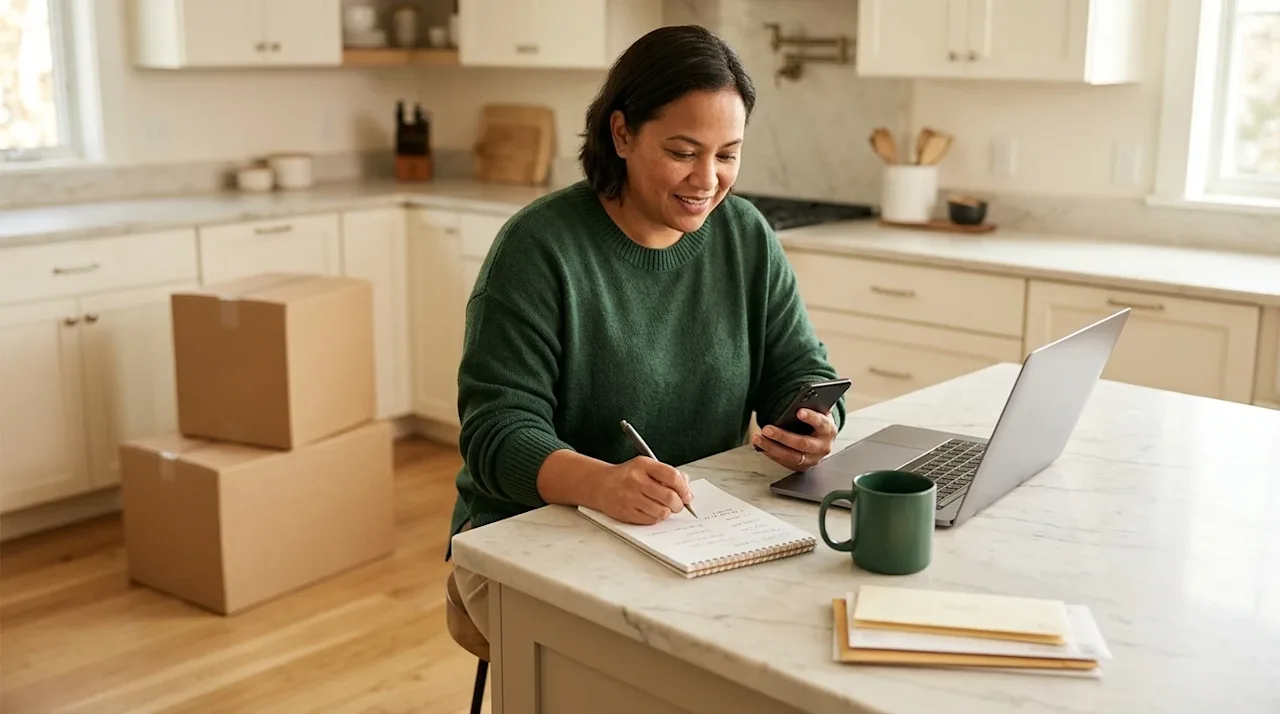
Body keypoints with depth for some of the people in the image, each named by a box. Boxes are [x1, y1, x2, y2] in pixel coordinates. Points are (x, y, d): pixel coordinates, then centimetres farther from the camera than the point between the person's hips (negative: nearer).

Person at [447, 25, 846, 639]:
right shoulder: (538, 247, -13)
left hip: (696, 531, 5)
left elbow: (799, 372, 8)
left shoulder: (747, 237, 3)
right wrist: (599, 482, -38)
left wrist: (814, 425, -17)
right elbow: (498, 432, -17)